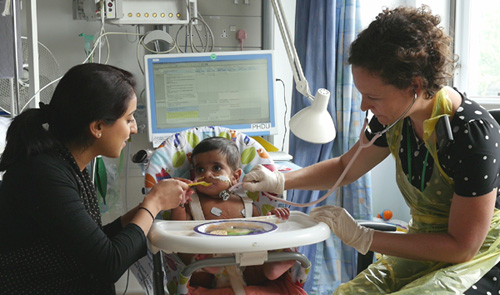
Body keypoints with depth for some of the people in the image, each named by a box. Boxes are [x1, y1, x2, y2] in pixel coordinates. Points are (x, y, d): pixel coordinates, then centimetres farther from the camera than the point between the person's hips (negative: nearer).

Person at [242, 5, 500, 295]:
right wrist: (279, 181, -2)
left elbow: (462, 246, -22)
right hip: (424, 248, 6)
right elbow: (345, 167, 13)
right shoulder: (396, 115, -6)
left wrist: (362, 237, -22)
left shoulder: (473, 134, -27)